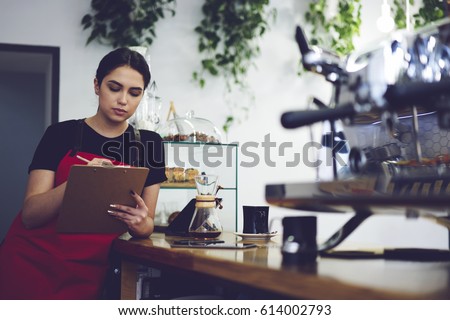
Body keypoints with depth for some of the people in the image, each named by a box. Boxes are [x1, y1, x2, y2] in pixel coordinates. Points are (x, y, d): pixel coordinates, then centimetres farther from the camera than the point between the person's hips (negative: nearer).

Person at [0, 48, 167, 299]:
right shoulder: (61, 134, -4)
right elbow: (30, 214, -12)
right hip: (30, 266, -1)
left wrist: (141, 223, -22)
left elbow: (147, 226, 3)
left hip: (86, 278, 2)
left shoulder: (148, 144, 2)